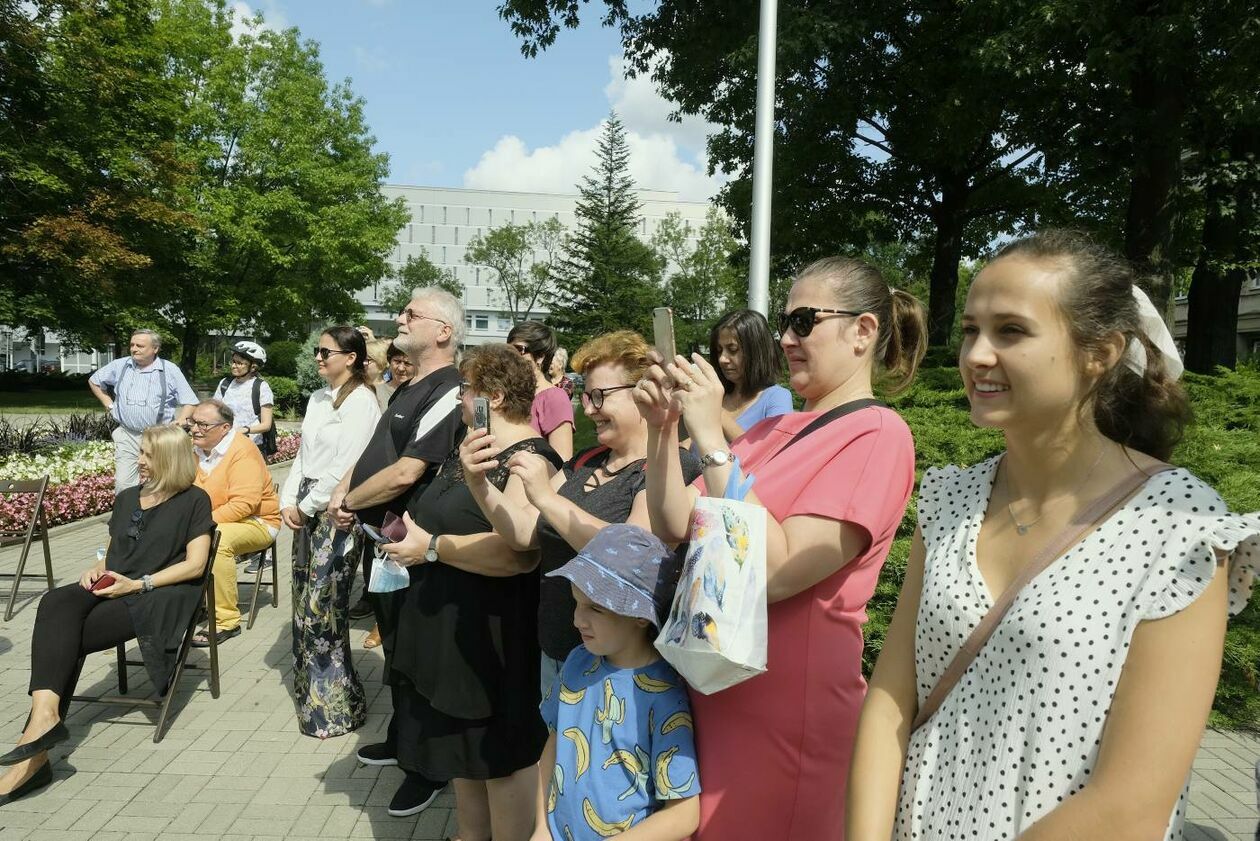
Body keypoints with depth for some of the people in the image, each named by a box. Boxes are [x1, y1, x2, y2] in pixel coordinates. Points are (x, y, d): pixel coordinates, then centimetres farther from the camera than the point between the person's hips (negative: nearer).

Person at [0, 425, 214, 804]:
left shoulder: (194, 501, 3)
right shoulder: (126, 499, 23)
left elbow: (195, 564, -5)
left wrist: (137, 584, -14)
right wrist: (95, 570, 3)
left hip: (159, 597, -5)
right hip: (111, 588, 5)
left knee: (64, 636, -25)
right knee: (55, 604, -28)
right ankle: (44, 714, -41)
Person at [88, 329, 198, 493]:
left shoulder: (170, 371, -2)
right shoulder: (119, 366, 6)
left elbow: (190, 402, -1)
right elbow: (94, 381, 24)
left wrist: (181, 421, -15)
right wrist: (108, 403, 13)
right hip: (127, 436, 2)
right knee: (123, 485, -1)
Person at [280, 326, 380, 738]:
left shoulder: (361, 401, -12)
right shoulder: (317, 399, 14)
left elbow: (346, 466, -17)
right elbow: (303, 454, 17)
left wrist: (306, 506, -11)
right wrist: (288, 500, 5)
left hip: (335, 511, -8)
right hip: (306, 508, 8)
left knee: (321, 606, -4)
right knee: (304, 600, 13)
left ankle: (334, 704, 10)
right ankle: (311, 686, 30)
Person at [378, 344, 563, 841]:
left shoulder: (528, 458, -20)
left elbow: (519, 552, -33)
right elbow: (443, 516, 22)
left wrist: (432, 547, -23)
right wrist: (410, 529, 1)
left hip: (494, 634, -10)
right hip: (448, 622, 10)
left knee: (502, 752, 6)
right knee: (462, 744, 22)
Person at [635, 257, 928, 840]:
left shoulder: (876, 435, -13)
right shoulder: (773, 430, 7)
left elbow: (776, 572, -24)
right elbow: (675, 528, 3)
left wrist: (711, 439, -24)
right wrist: (662, 428, -9)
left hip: (786, 715, -7)